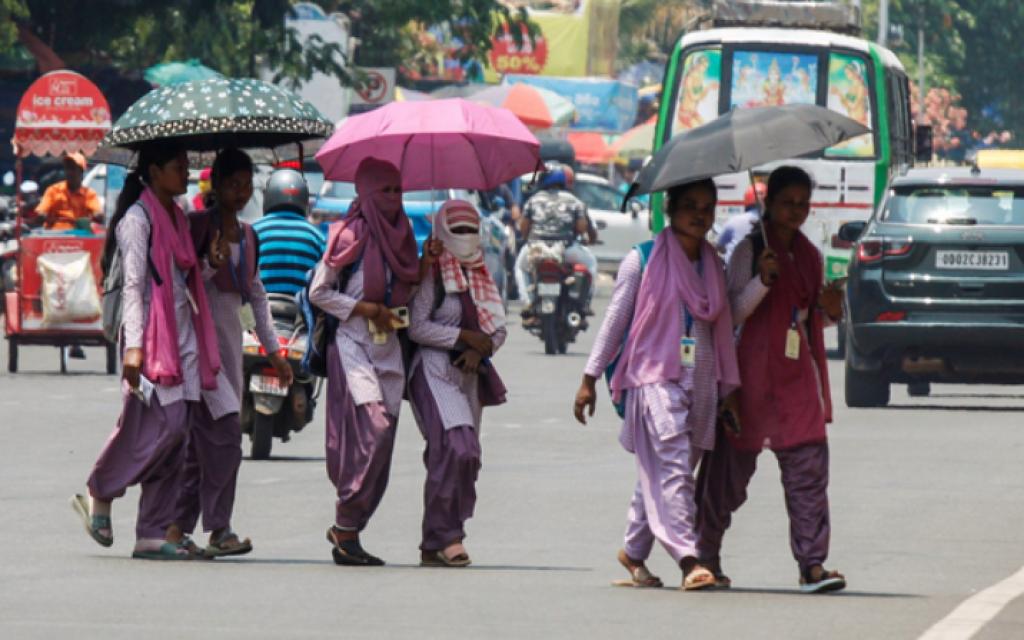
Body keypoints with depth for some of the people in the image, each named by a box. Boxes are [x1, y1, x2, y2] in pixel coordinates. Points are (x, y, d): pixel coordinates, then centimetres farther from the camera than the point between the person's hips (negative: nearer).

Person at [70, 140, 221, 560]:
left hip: (183, 336, 8)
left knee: (174, 437, 2)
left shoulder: (176, 217, 19)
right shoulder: (138, 218, -7)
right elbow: (133, 285, -14)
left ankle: (155, 533, 2)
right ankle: (100, 494, 2)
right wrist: (133, 346, -21)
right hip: (153, 336, -8)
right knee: (165, 424, -16)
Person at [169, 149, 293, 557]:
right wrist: (212, 266, -25)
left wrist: (273, 351, 22)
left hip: (231, 335, 8)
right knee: (224, 430, -15)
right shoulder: (199, 225, -6)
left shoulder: (247, 236, 16)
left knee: (202, 438, 6)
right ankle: (218, 529, -12)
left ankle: (180, 526, 9)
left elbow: (255, 294, 22)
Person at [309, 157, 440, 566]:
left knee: (380, 444, 2)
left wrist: (426, 266, 2)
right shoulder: (351, 235, -6)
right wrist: (368, 310, -12)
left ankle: (346, 529, 9)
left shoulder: (399, 236, 14)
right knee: (373, 429, -19)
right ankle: (346, 530, -15)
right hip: (353, 346, -7)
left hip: (388, 349, 7)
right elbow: (319, 292, -5)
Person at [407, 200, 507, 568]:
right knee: (456, 448, -22)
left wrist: (481, 349, -6)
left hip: (469, 374, 7)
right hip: (434, 370, -7)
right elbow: (417, 327, -11)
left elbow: (499, 329, 15)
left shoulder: (482, 278, 17)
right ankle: (445, 536, -19)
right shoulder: (432, 274, -3)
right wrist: (465, 336, -13)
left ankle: (434, 545, 10)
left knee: (466, 458, 4)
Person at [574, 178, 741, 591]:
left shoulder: (714, 267, 15)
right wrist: (590, 377, 2)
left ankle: (634, 550, 21)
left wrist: (729, 387, 14)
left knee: (659, 473, 6)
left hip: (701, 382, 5)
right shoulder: (643, 261, 1)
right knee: (671, 466, -17)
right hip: (655, 376, -5)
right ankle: (687, 558, -25)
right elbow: (615, 320, 4)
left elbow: (723, 329, 19)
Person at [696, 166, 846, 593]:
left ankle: (812, 563, -10)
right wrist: (762, 281, -24)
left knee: (808, 465, -6)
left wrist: (829, 309, 1)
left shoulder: (809, 255, 14)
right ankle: (707, 553, 22)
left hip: (798, 372, 5)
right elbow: (733, 313, -9)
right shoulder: (750, 250, -4)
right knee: (734, 463, 4)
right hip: (755, 369, -5)